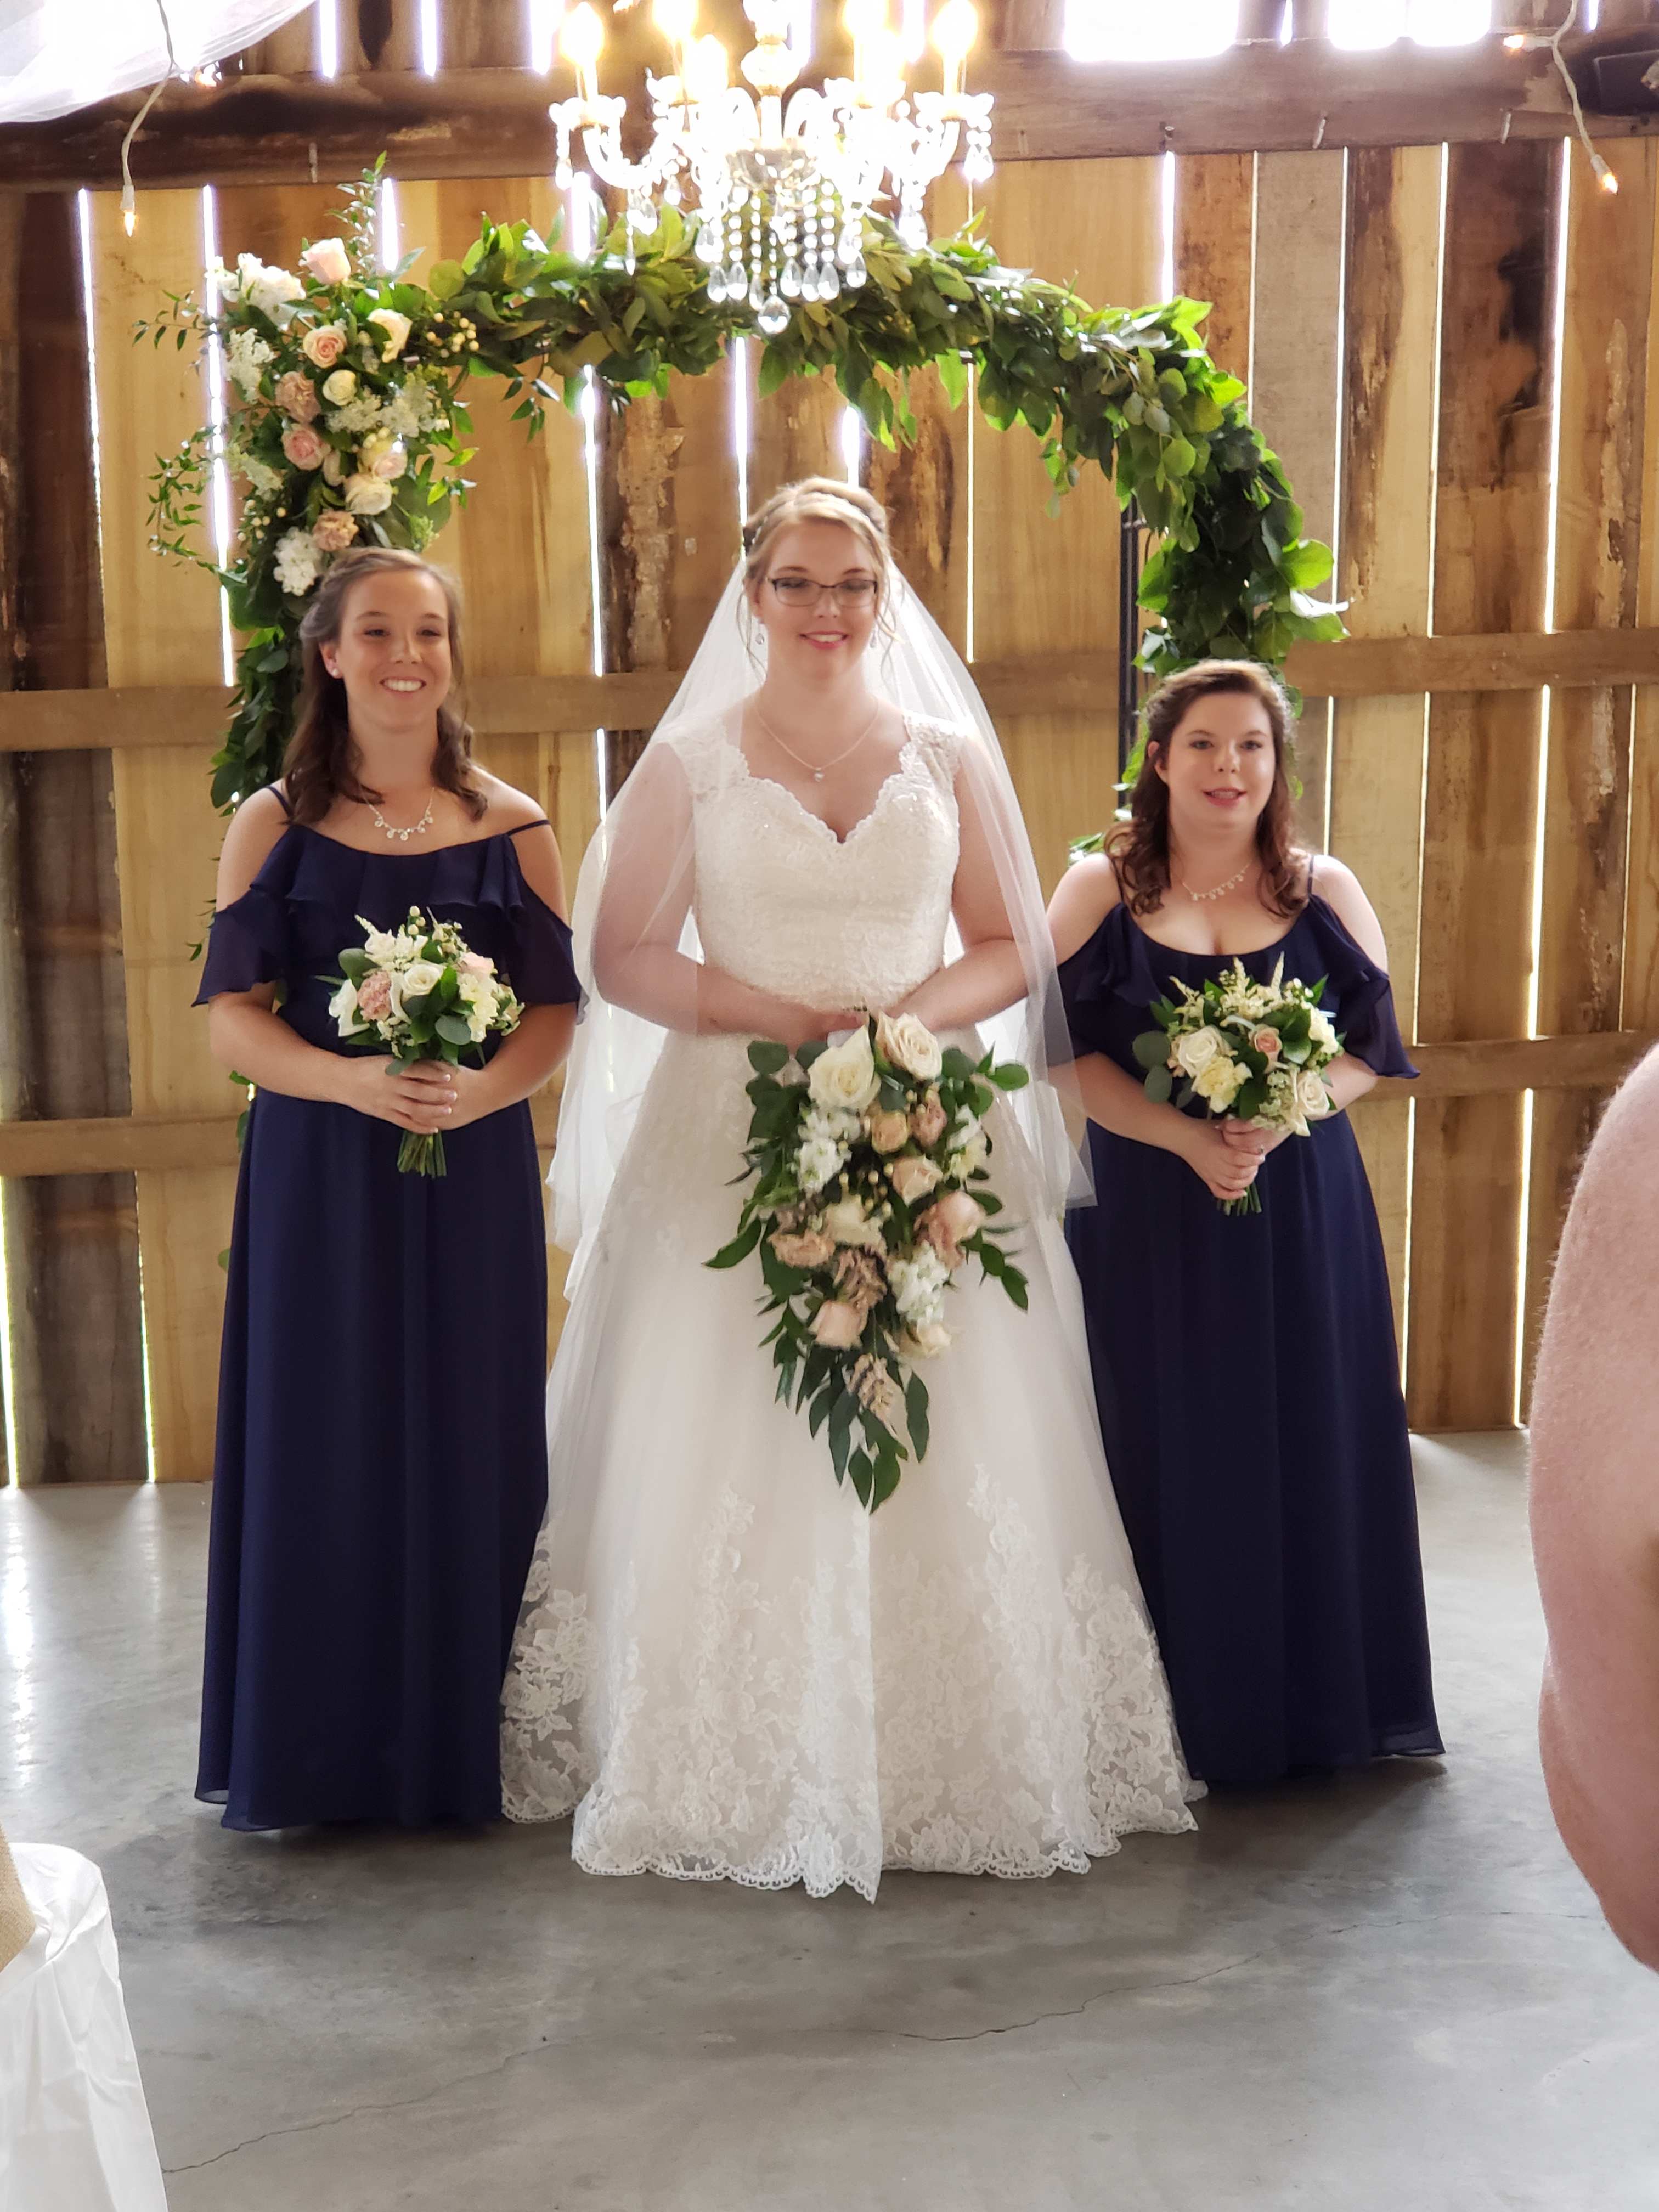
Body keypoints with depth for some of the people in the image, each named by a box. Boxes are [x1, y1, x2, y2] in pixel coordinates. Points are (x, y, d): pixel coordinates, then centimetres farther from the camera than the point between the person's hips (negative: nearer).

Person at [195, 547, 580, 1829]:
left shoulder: (512, 828, 6)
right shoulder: (276, 825, 4)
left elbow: (560, 1012, 2)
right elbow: (231, 1015, -1)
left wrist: (483, 1088, -18)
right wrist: (348, 1079, -18)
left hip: (475, 1172, 1)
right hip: (317, 1174, 0)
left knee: (466, 1445, 4)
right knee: (321, 1448, 3)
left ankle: (457, 1745, 19)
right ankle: (318, 1755, 18)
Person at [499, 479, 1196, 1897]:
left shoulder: (950, 756, 9)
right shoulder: (690, 762, 5)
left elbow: (1012, 949, 9)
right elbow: (620, 954, 0)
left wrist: (911, 1015, -10)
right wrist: (776, 1012, -13)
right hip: (734, 1139, -1)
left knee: (944, 1454, 1)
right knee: (728, 1455, -2)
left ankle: (952, 1764, 15)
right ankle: (737, 1774, 12)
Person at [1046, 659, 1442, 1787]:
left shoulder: (1326, 891, 6)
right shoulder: (1100, 889, 2)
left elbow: (1373, 1050, 4)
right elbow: (1073, 1057, -5)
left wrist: (1274, 1118, -15)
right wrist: (1189, 1140, -18)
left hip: (1302, 1209, 2)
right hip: (1148, 1215, -1)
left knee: (1306, 1447, 5)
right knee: (1167, 1451, 1)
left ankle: (1315, 1697, 20)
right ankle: (1180, 1708, 14)